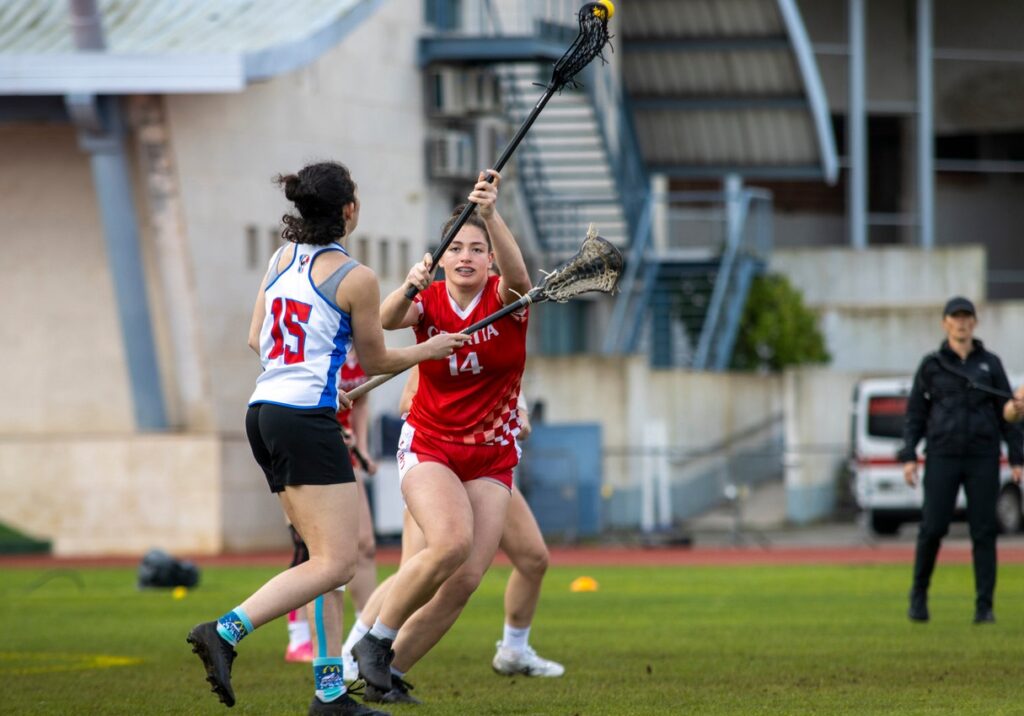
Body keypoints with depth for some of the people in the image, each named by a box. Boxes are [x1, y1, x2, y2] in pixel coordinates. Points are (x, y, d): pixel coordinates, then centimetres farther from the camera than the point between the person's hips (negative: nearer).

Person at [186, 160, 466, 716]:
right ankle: (225, 632, -22)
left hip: (262, 413, 9)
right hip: (307, 419, -9)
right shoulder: (355, 277, -8)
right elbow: (375, 360, 4)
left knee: (324, 559, 12)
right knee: (335, 563, -9)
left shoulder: (280, 260, 12)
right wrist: (430, 350, 21)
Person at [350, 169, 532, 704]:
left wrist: (491, 214, -47)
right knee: (451, 542, -29)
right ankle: (376, 639, -10)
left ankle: (391, 668, 7)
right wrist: (409, 287, -47)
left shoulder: (505, 298, -6)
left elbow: (517, 273, -30)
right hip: (429, 447, -2)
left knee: (465, 578, -10)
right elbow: (386, 320, -25)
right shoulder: (428, 302, -3)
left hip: (491, 459, 2)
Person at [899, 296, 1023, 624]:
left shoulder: (990, 364, 7)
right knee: (932, 528, -7)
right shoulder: (931, 365, 5)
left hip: (983, 458, 1)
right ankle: (919, 594, 14)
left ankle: (984, 606, 0)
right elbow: (915, 412, 6)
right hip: (942, 457, -1)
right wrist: (909, 456, -4)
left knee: (984, 531, -3)